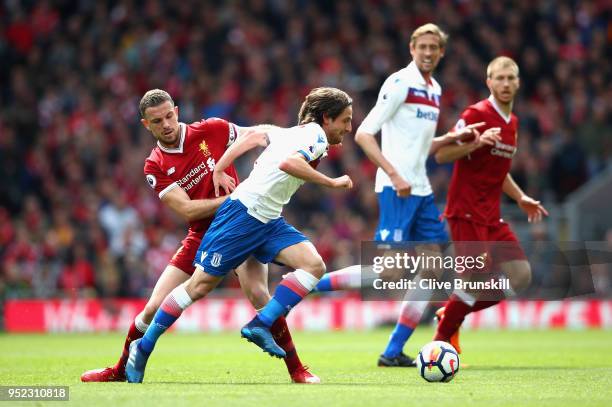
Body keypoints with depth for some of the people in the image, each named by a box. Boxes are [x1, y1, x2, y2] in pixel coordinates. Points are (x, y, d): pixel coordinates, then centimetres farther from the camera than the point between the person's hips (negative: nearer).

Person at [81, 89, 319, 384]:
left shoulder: (211, 130, -6)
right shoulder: (155, 167, -4)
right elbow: (187, 209, -15)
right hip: (201, 236, 2)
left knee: (257, 293, -26)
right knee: (154, 308, 0)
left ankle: (296, 370, -14)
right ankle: (122, 371, 23)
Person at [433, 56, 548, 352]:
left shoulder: (512, 122, 15)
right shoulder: (476, 114, -10)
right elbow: (441, 155, -13)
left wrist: (521, 198, 19)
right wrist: (476, 142, -27)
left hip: (491, 215, 8)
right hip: (466, 212, -8)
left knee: (520, 276, 0)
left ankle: (450, 315, 15)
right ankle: (441, 340, 6)